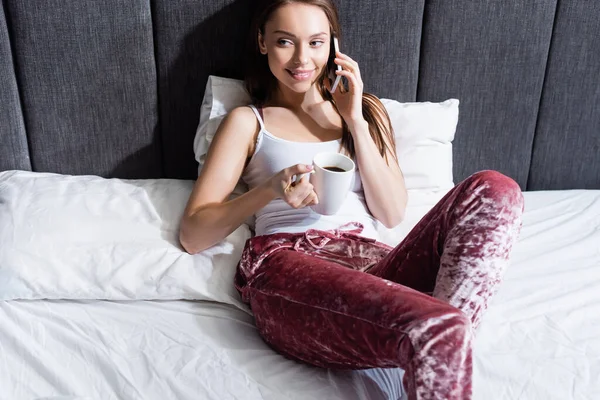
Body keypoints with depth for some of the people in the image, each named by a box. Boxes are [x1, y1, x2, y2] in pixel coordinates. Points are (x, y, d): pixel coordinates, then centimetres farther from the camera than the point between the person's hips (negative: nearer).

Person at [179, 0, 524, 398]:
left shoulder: (366, 111, 25)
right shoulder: (248, 121, 16)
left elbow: (392, 214, 12)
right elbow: (193, 234, 7)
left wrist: (355, 120, 6)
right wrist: (270, 190, -10)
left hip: (372, 263, 5)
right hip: (288, 268, -4)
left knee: (495, 189, -24)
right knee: (436, 328, -37)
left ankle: (443, 343, -35)